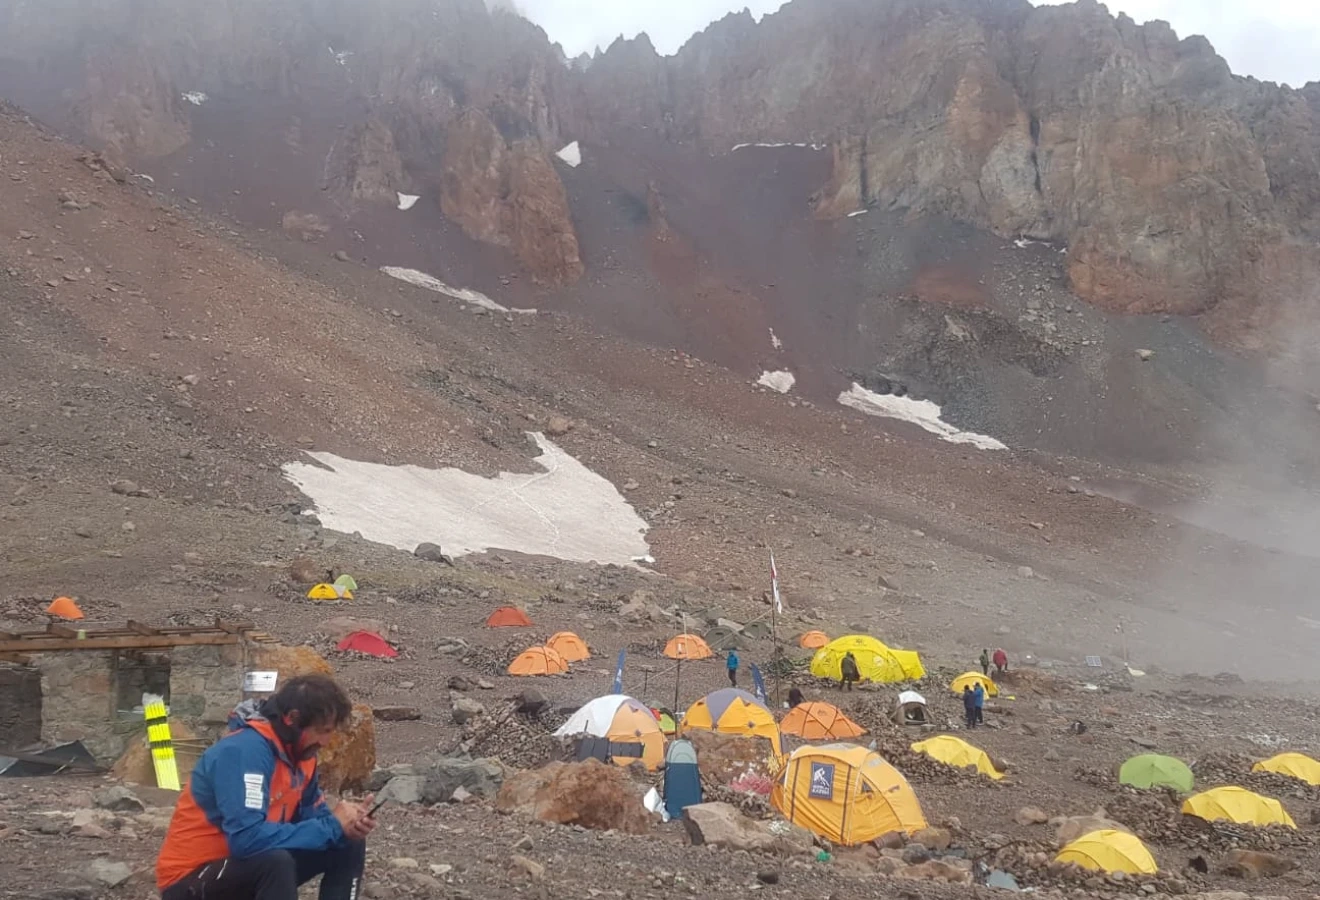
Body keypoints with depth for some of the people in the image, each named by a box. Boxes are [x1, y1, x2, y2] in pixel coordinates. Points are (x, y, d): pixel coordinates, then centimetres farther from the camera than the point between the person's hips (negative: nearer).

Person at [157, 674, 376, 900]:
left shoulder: (297, 750, 0)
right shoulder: (245, 750, -27)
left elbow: (311, 815, 10)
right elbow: (247, 838, -37)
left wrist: (346, 824, -15)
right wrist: (332, 827, -27)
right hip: (191, 880, -9)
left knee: (349, 846, 2)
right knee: (276, 861, -37)